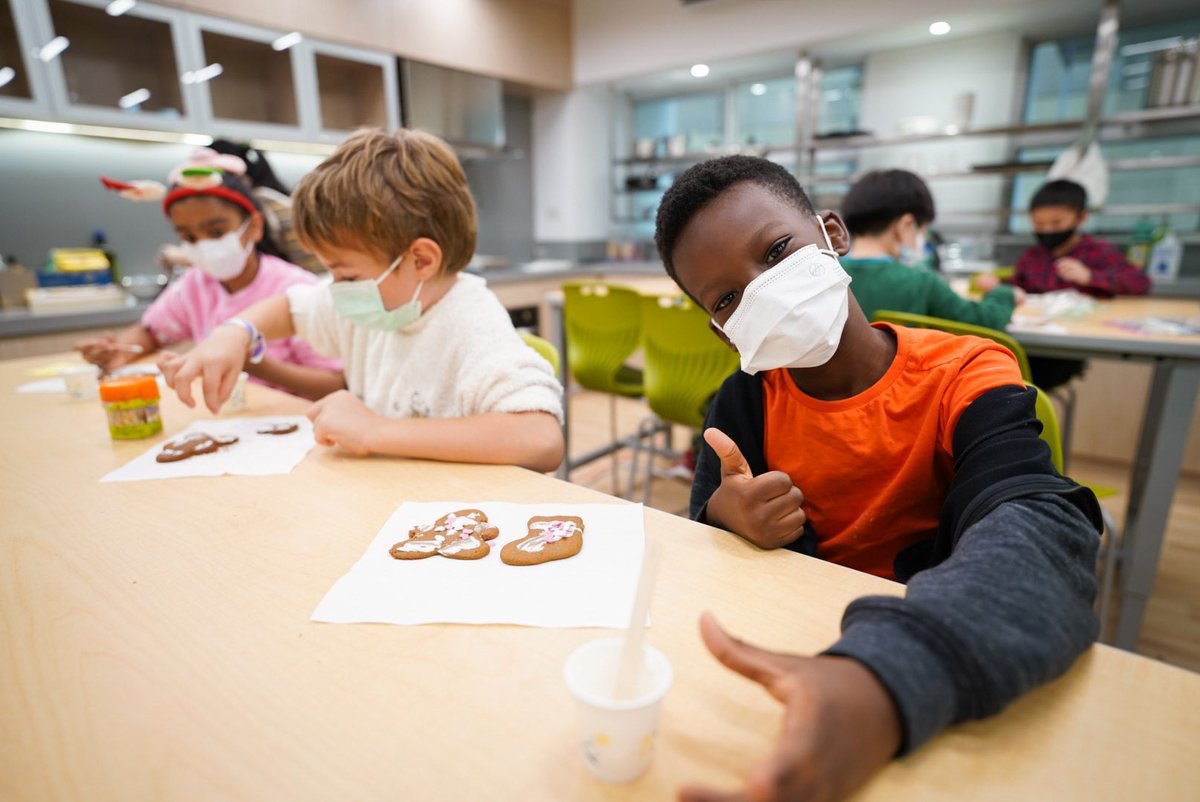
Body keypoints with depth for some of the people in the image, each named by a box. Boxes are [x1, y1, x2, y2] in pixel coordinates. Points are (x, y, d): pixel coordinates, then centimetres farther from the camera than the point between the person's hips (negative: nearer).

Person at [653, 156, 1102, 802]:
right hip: (786, 647, 1)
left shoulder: (964, 379, -10)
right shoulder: (745, 404, -4)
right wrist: (722, 526, -22)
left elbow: (1044, 534, -28)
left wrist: (881, 680, -45)